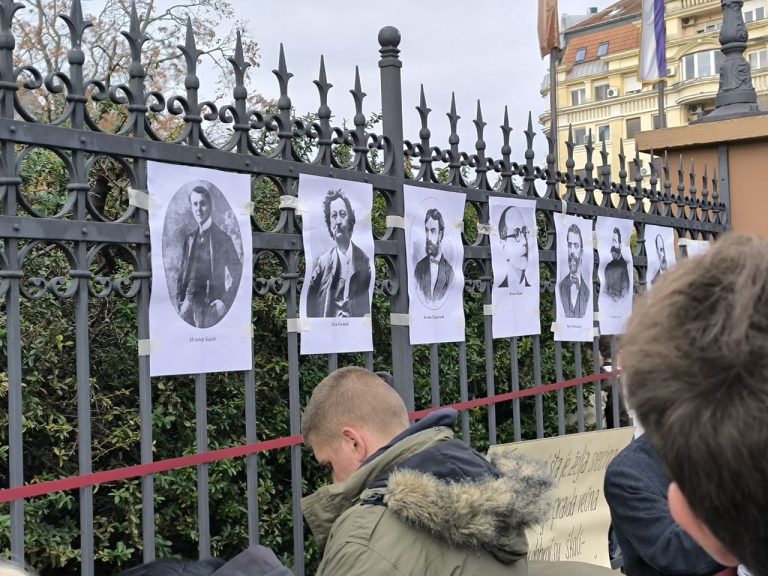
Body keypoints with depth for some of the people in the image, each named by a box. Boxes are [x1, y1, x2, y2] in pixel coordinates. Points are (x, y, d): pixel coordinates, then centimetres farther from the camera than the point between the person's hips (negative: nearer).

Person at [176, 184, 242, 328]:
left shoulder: (223, 238, -3)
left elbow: (237, 274, -3)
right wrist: (179, 300, 7)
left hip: (210, 305, -4)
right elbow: (183, 272, 16)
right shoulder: (189, 238, 12)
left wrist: (225, 301, -10)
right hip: (189, 301, 4)